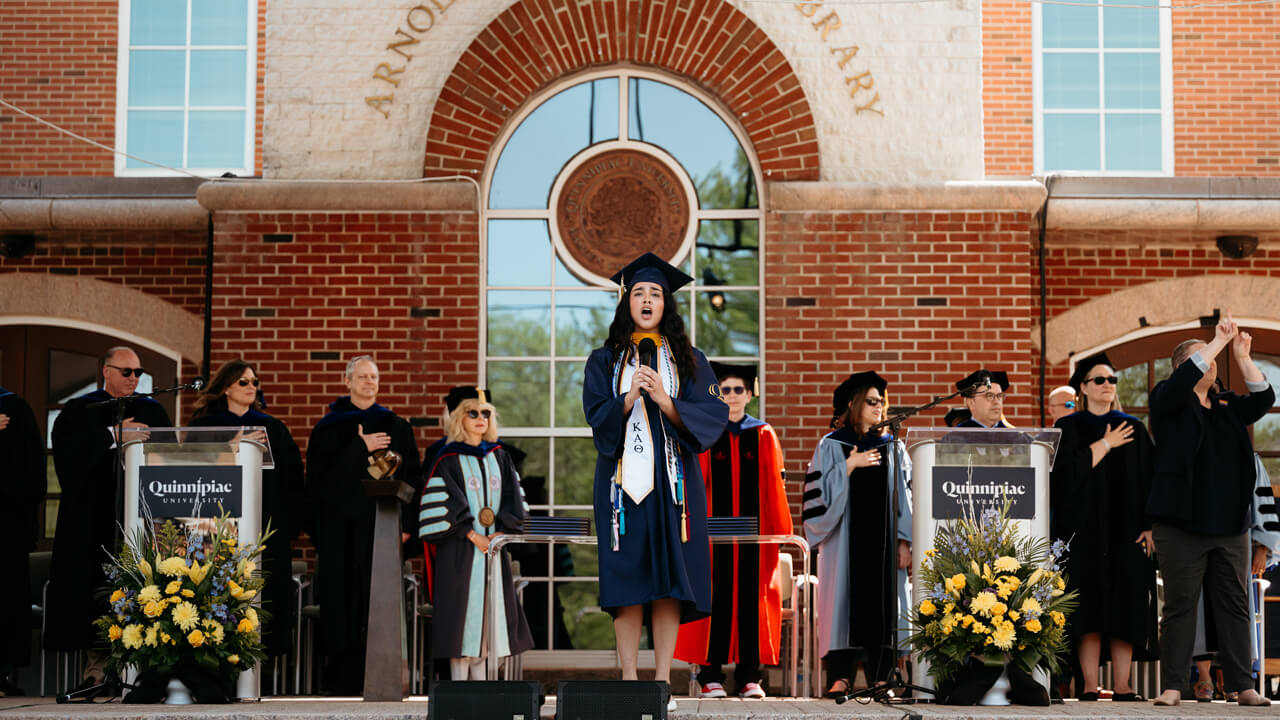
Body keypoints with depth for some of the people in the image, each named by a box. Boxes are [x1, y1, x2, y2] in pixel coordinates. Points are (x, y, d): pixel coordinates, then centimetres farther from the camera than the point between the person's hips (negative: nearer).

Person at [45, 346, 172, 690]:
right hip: (93, 517, -2)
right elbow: (69, 446, -11)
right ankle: (97, 665, -2)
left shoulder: (151, 411, 15)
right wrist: (114, 435, -20)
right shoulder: (80, 410, 7)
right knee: (96, 590, -5)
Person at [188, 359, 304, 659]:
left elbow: (292, 477, 9)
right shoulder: (203, 426, 7)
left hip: (266, 531, 1)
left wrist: (288, 521, -2)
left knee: (262, 596, -3)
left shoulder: (272, 429, 12)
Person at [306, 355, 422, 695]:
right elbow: (320, 475, -6)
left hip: (381, 526, 1)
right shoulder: (329, 427, 6)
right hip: (342, 526, -1)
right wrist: (360, 448, -13)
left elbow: (411, 478, 7)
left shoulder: (396, 428, 11)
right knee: (344, 605, -3)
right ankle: (345, 679, 1)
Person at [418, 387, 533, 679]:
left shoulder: (499, 457, 12)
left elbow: (513, 500, 9)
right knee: (462, 608, -7)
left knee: (489, 609, 4)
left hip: (494, 543, 5)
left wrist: (501, 532, -5)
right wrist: (472, 535, -14)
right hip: (460, 550, -5)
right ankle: (459, 678, -4)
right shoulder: (448, 460, -3)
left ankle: (479, 676, 11)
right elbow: (442, 505, -9)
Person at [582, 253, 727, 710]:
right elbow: (598, 418, 0)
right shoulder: (605, 360, 10)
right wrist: (631, 397, -17)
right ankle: (628, 680, -1)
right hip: (623, 480, 0)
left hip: (673, 480, 1)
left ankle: (663, 681, -1)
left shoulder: (688, 360, 11)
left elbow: (714, 415, 0)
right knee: (627, 582, -4)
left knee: (669, 582, -4)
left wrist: (665, 401, -14)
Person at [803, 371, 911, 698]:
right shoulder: (831, 446, 5)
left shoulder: (892, 447, 12)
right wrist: (849, 466, -13)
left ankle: (880, 679, 3)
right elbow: (819, 491, -4)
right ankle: (840, 677, -3)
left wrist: (903, 541, 2)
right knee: (846, 601, -5)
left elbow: (904, 495, 10)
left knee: (881, 605, 0)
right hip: (845, 539, -2)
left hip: (882, 539, 2)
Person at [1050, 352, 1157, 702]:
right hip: (1084, 530, -2)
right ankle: (1089, 686, -5)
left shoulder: (1134, 429, 13)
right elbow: (1068, 471, -11)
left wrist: (1149, 525, -2)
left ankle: (1122, 687, 0)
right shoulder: (1068, 428, 6)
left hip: (1125, 531, 2)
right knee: (1089, 606, -6)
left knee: (1125, 607, -2)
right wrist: (1106, 444, -6)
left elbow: (1147, 480, 8)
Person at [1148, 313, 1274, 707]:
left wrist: (1242, 358, -6)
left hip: (1229, 525, 5)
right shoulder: (1168, 399, 2)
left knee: (1234, 604, 5)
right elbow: (1184, 379, -17)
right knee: (1180, 604, -3)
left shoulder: (1228, 405, 17)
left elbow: (1264, 398, 4)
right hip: (1182, 523, -5)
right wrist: (1218, 341, -14)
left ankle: (1242, 685, 8)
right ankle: (1173, 685, 2)